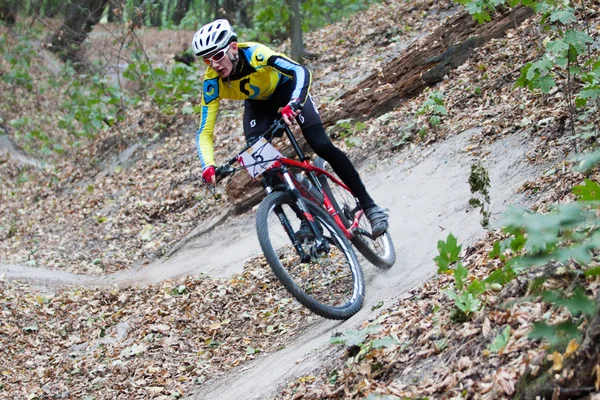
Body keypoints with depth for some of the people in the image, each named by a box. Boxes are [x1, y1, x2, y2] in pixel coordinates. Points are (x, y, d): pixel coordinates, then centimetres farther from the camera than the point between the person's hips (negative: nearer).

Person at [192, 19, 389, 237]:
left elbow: (300, 70, -49)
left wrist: (294, 103, -68)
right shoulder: (212, 82, -28)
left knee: (322, 146, -20)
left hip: (286, 89, -4)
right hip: (257, 104, 4)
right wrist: (208, 166, -45)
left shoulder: (254, 53, -39)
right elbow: (205, 132, -27)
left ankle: (369, 205, -8)